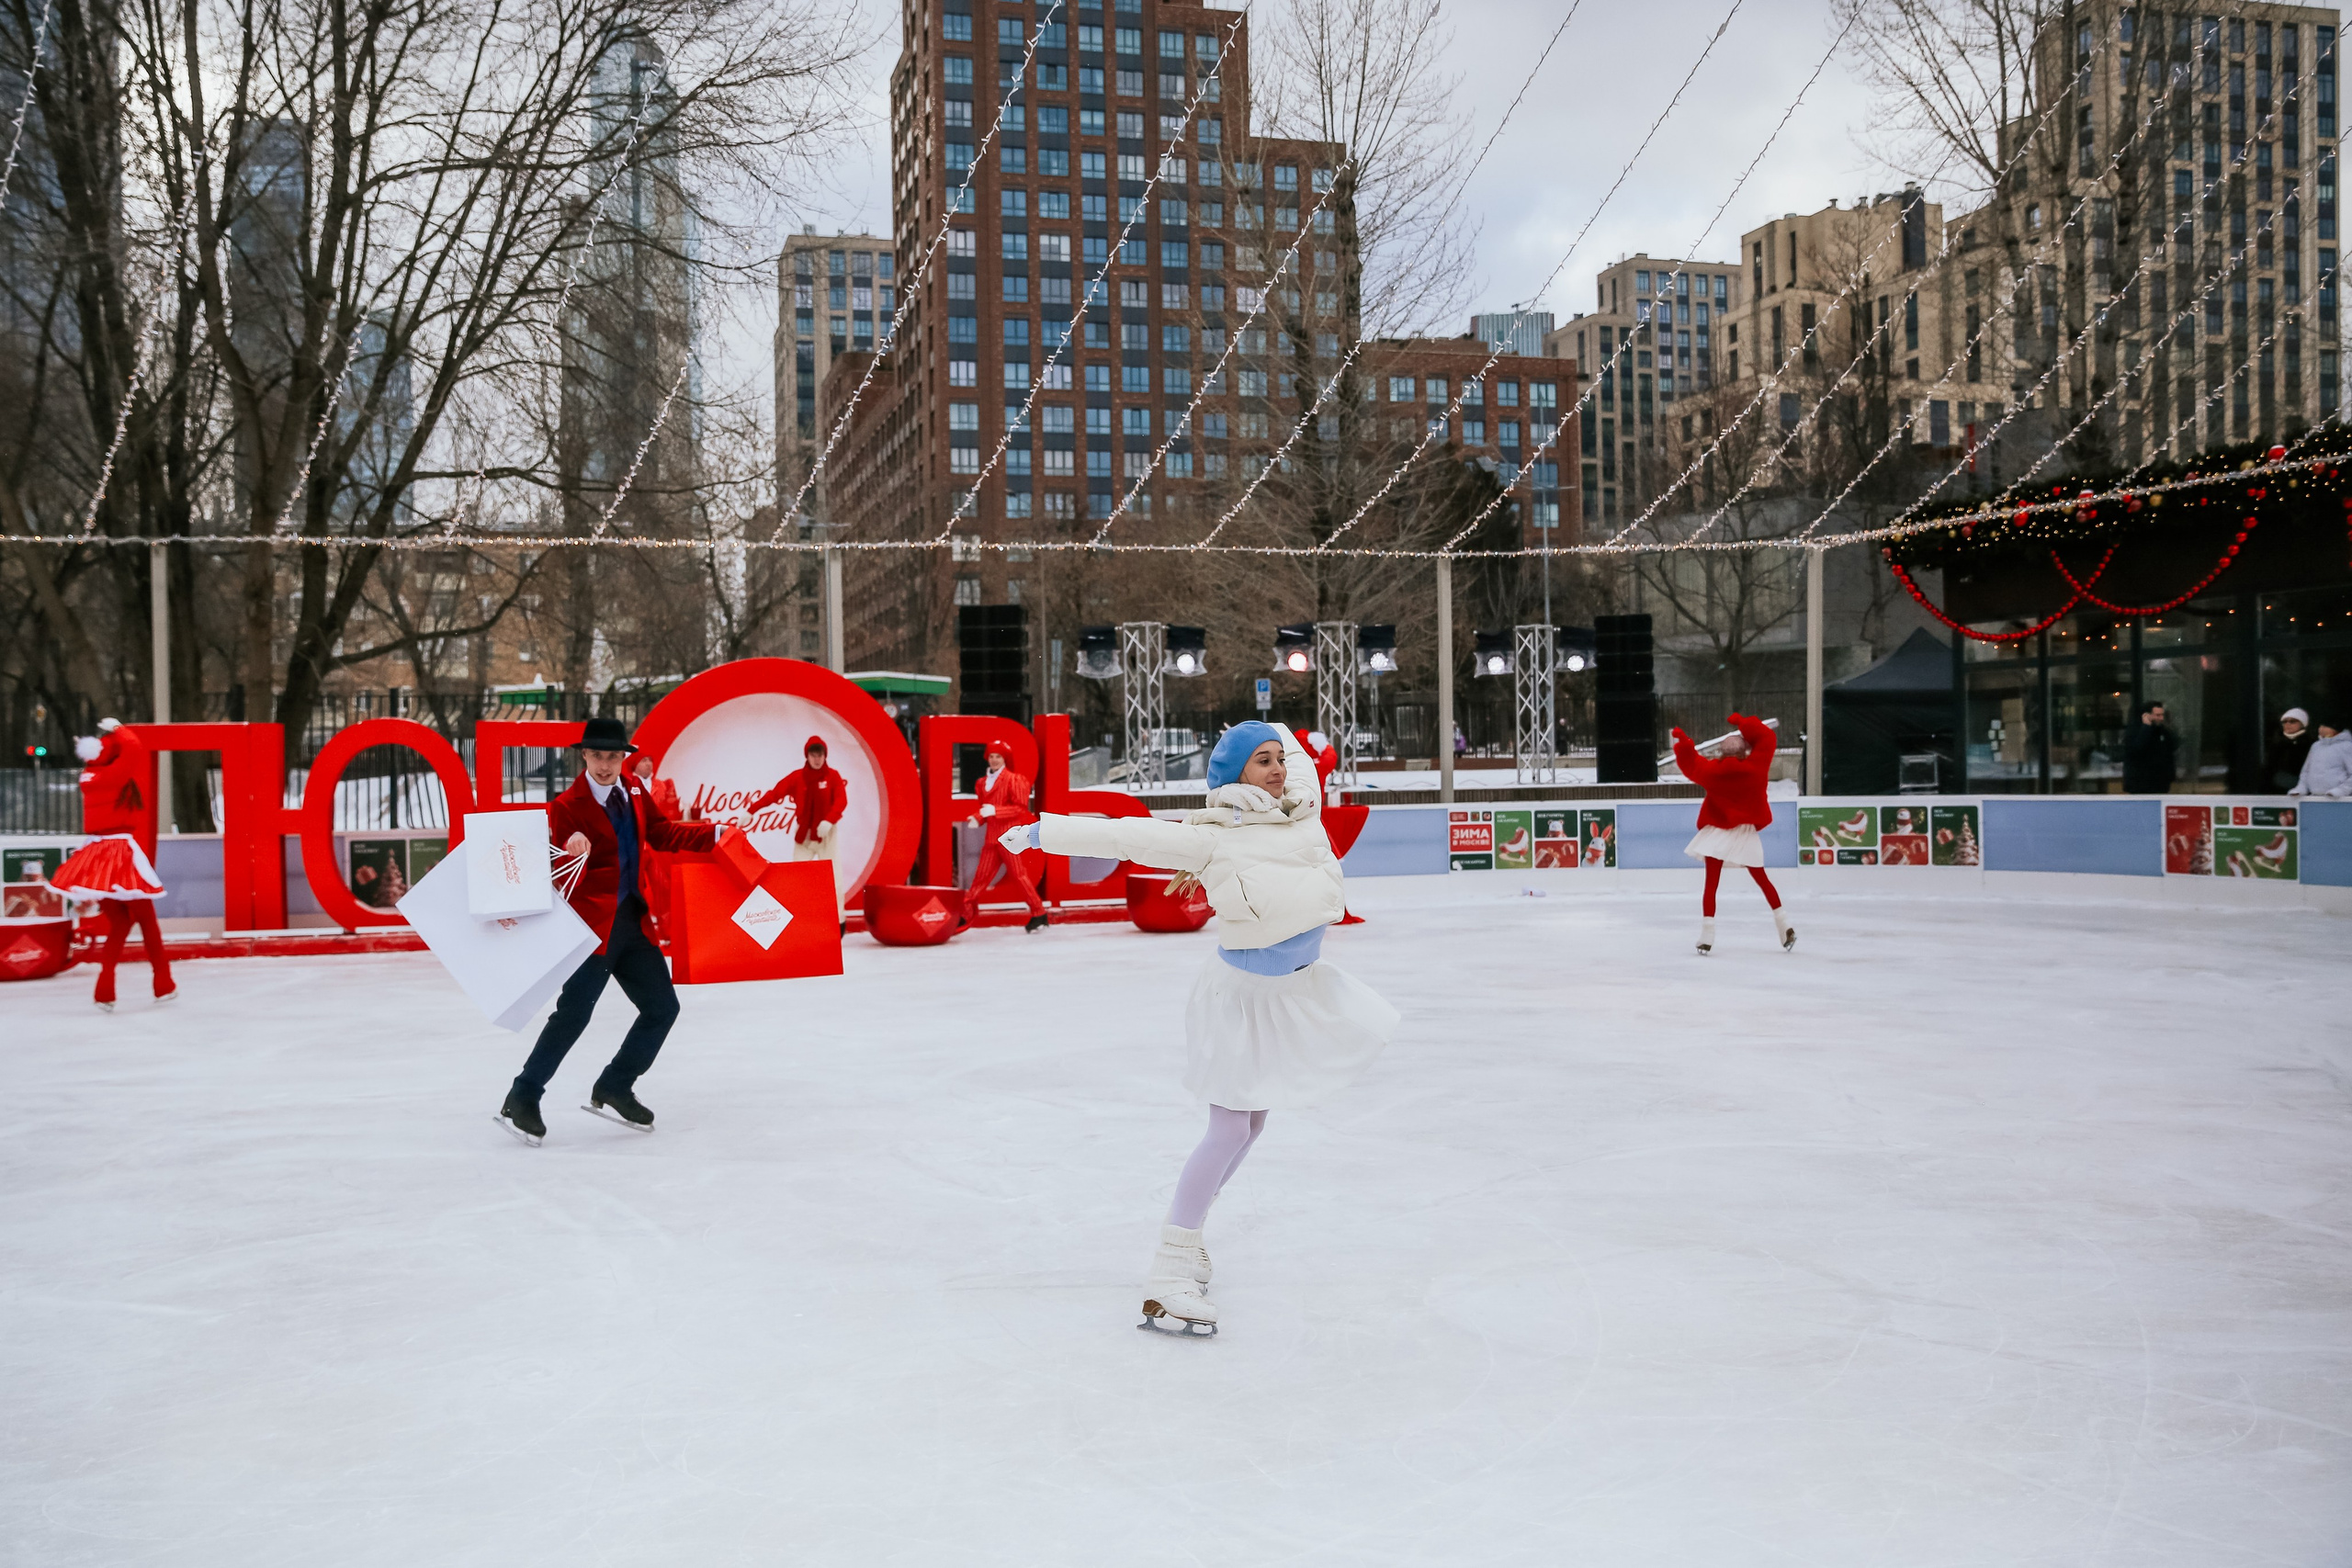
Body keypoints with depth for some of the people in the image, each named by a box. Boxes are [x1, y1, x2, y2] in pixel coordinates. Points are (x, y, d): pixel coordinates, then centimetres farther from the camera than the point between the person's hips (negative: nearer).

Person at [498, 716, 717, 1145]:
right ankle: (522, 1100, 3)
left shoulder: (634, 791, 8)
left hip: (633, 919, 7)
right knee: (574, 1013, -10)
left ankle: (613, 1090, 22)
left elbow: (663, 834, 17)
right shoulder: (567, 807, -12)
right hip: (594, 921, -7)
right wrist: (571, 853, -39)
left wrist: (716, 833, 9)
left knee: (662, 1006, 8)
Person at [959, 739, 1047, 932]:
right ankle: (965, 914, 6)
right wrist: (978, 819, 3)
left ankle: (1038, 913, 0)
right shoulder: (983, 783, 15)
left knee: (1017, 873, -6)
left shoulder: (1013, 780, -5)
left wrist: (994, 810, -20)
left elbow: (1020, 808, -11)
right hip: (991, 836, 6)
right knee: (982, 874, 5)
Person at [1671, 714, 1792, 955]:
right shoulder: (1756, 765, -8)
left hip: (1717, 833, -2)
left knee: (1711, 884, -1)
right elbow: (1767, 738, 2)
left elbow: (1692, 764, -1)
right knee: (1761, 879, 17)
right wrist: (1744, 723, 9)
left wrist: (1684, 743, 9)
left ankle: (1707, 935, -10)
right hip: (1746, 834, 2)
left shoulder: (1713, 770, -13)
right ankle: (1784, 923, 12)